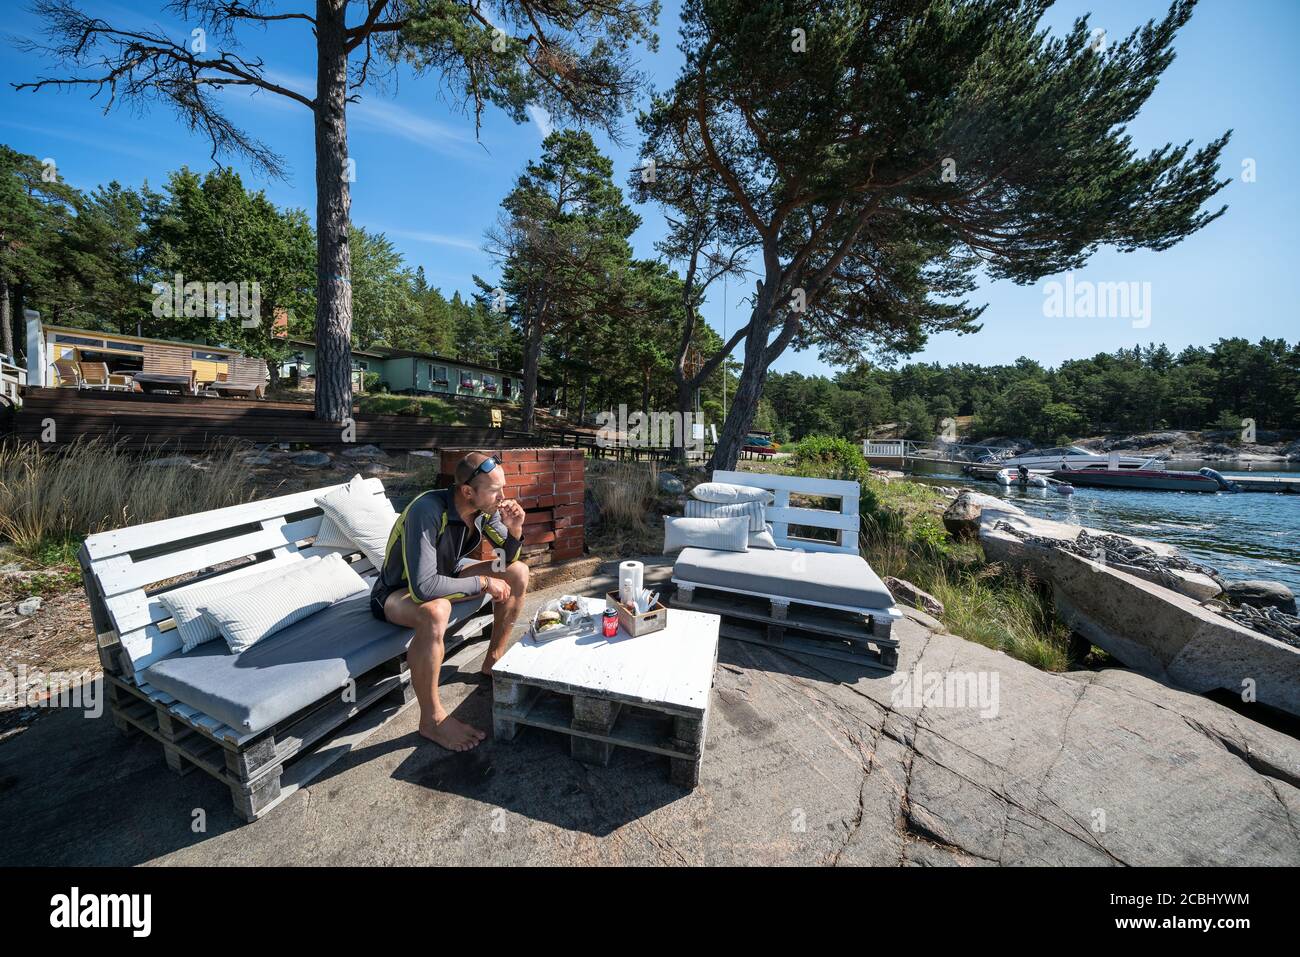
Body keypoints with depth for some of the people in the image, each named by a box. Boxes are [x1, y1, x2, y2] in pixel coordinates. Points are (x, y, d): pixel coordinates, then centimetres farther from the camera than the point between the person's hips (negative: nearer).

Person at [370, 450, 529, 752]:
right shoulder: (428, 511, -36)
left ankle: (493, 660, 12)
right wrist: (484, 583, -29)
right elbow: (423, 588, -41)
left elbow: (506, 559, -3)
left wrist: (514, 530, -25)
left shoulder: (486, 508, -15)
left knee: (518, 573, -4)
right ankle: (431, 719, -17)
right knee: (435, 612, -40)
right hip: (398, 591, -7)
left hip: (446, 573, 7)